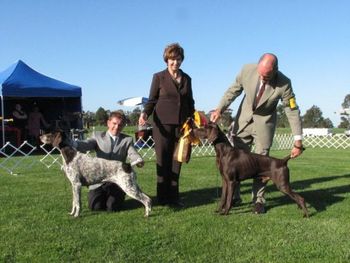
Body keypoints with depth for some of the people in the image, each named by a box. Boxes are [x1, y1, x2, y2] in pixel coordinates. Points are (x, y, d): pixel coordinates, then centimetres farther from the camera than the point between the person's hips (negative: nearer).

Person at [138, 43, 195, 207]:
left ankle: (173, 196, 13)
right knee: (163, 161, -1)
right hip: (163, 124, -3)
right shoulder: (159, 77, 2)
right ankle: (163, 197, 8)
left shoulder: (186, 78, 13)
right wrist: (145, 113, -16)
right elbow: (152, 100, 1)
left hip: (181, 124, 4)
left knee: (177, 160, 4)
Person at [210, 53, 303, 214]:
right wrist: (220, 109, -17)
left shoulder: (284, 84, -26)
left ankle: (258, 200, 11)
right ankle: (234, 196, 19)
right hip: (244, 118, 3)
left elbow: (292, 111, -19)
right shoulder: (247, 70, -21)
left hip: (264, 122, -2)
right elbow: (233, 91, -6)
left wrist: (298, 140, -23)